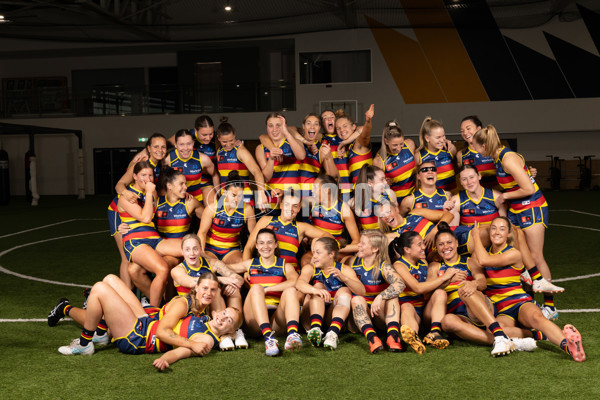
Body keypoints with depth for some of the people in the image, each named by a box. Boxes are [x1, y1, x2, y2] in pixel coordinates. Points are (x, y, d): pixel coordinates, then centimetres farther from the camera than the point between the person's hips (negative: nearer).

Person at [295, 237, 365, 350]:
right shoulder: (310, 268, 0)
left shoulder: (344, 270, 2)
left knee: (345, 291, -20)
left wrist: (344, 278, -33)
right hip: (311, 316, 0)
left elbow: (362, 291, -15)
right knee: (318, 286, -19)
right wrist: (315, 290, -45)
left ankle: (333, 333, -44)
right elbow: (299, 283, -24)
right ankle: (315, 329, -44)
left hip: (337, 316, 1)